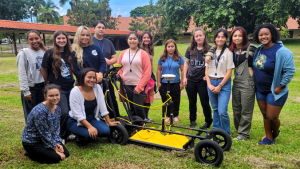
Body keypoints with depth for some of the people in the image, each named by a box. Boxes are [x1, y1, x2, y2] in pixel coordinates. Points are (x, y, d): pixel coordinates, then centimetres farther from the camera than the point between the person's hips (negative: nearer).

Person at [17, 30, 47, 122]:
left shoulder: (44, 52, 6)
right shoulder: (24, 53, -7)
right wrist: (25, 91, -12)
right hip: (30, 88, -4)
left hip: (42, 87, 4)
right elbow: (22, 74, -9)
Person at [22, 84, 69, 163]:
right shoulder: (39, 111, -30)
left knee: (66, 153, -1)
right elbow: (44, 133, -24)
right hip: (31, 142, -8)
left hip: (48, 139, 8)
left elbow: (56, 129, 3)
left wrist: (57, 143, -11)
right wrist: (55, 148, -17)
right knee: (56, 157, -16)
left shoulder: (57, 109, -5)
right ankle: (31, 153, 7)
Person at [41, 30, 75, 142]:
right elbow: (43, 70, -1)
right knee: (64, 113, -13)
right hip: (57, 88, -5)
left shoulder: (69, 53, 8)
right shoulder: (50, 53, -7)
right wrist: (49, 83, 7)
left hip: (70, 87, 5)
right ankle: (60, 136, 9)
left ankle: (68, 133, 30)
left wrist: (74, 81, 12)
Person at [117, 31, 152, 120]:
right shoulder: (123, 53, 10)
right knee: (131, 108, 8)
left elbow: (147, 72, -5)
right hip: (127, 85, 3)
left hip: (139, 86, -3)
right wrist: (120, 76, -7)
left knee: (138, 107, -9)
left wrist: (139, 86, -11)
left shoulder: (143, 54, -1)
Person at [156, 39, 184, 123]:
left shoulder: (179, 58, -2)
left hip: (175, 83, -1)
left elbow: (183, 70, 0)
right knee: (165, 100, 9)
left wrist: (182, 83, -4)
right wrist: (158, 82, 3)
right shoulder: (162, 58, 2)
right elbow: (158, 70, 7)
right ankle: (168, 116, 25)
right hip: (164, 83, 1)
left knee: (176, 100, 8)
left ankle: (175, 115, 26)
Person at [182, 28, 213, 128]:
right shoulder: (190, 49, 6)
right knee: (192, 102, 13)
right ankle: (192, 121, 27)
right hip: (190, 80, 3)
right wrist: (184, 77, 4)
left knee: (205, 102, 3)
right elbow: (186, 63, 10)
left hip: (203, 81, -3)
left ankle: (208, 122, 22)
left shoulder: (209, 49, -4)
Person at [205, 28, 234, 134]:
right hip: (211, 83, 4)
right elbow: (207, 69, 8)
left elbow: (229, 72, -7)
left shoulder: (228, 52, -4)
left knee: (222, 111, -11)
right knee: (215, 109, 14)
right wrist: (209, 84, -3)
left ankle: (227, 133, 10)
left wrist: (220, 86, -11)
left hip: (224, 83, -4)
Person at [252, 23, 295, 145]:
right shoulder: (259, 49, 3)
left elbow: (290, 70, -19)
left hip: (274, 91, -6)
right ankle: (269, 139, 31)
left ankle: (275, 133, 34)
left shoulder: (281, 51, -19)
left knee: (272, 117, 2)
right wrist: (255, 82, 12)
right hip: (260, 90, 6)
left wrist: (280, 87, -17)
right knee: (265, 115, 14)